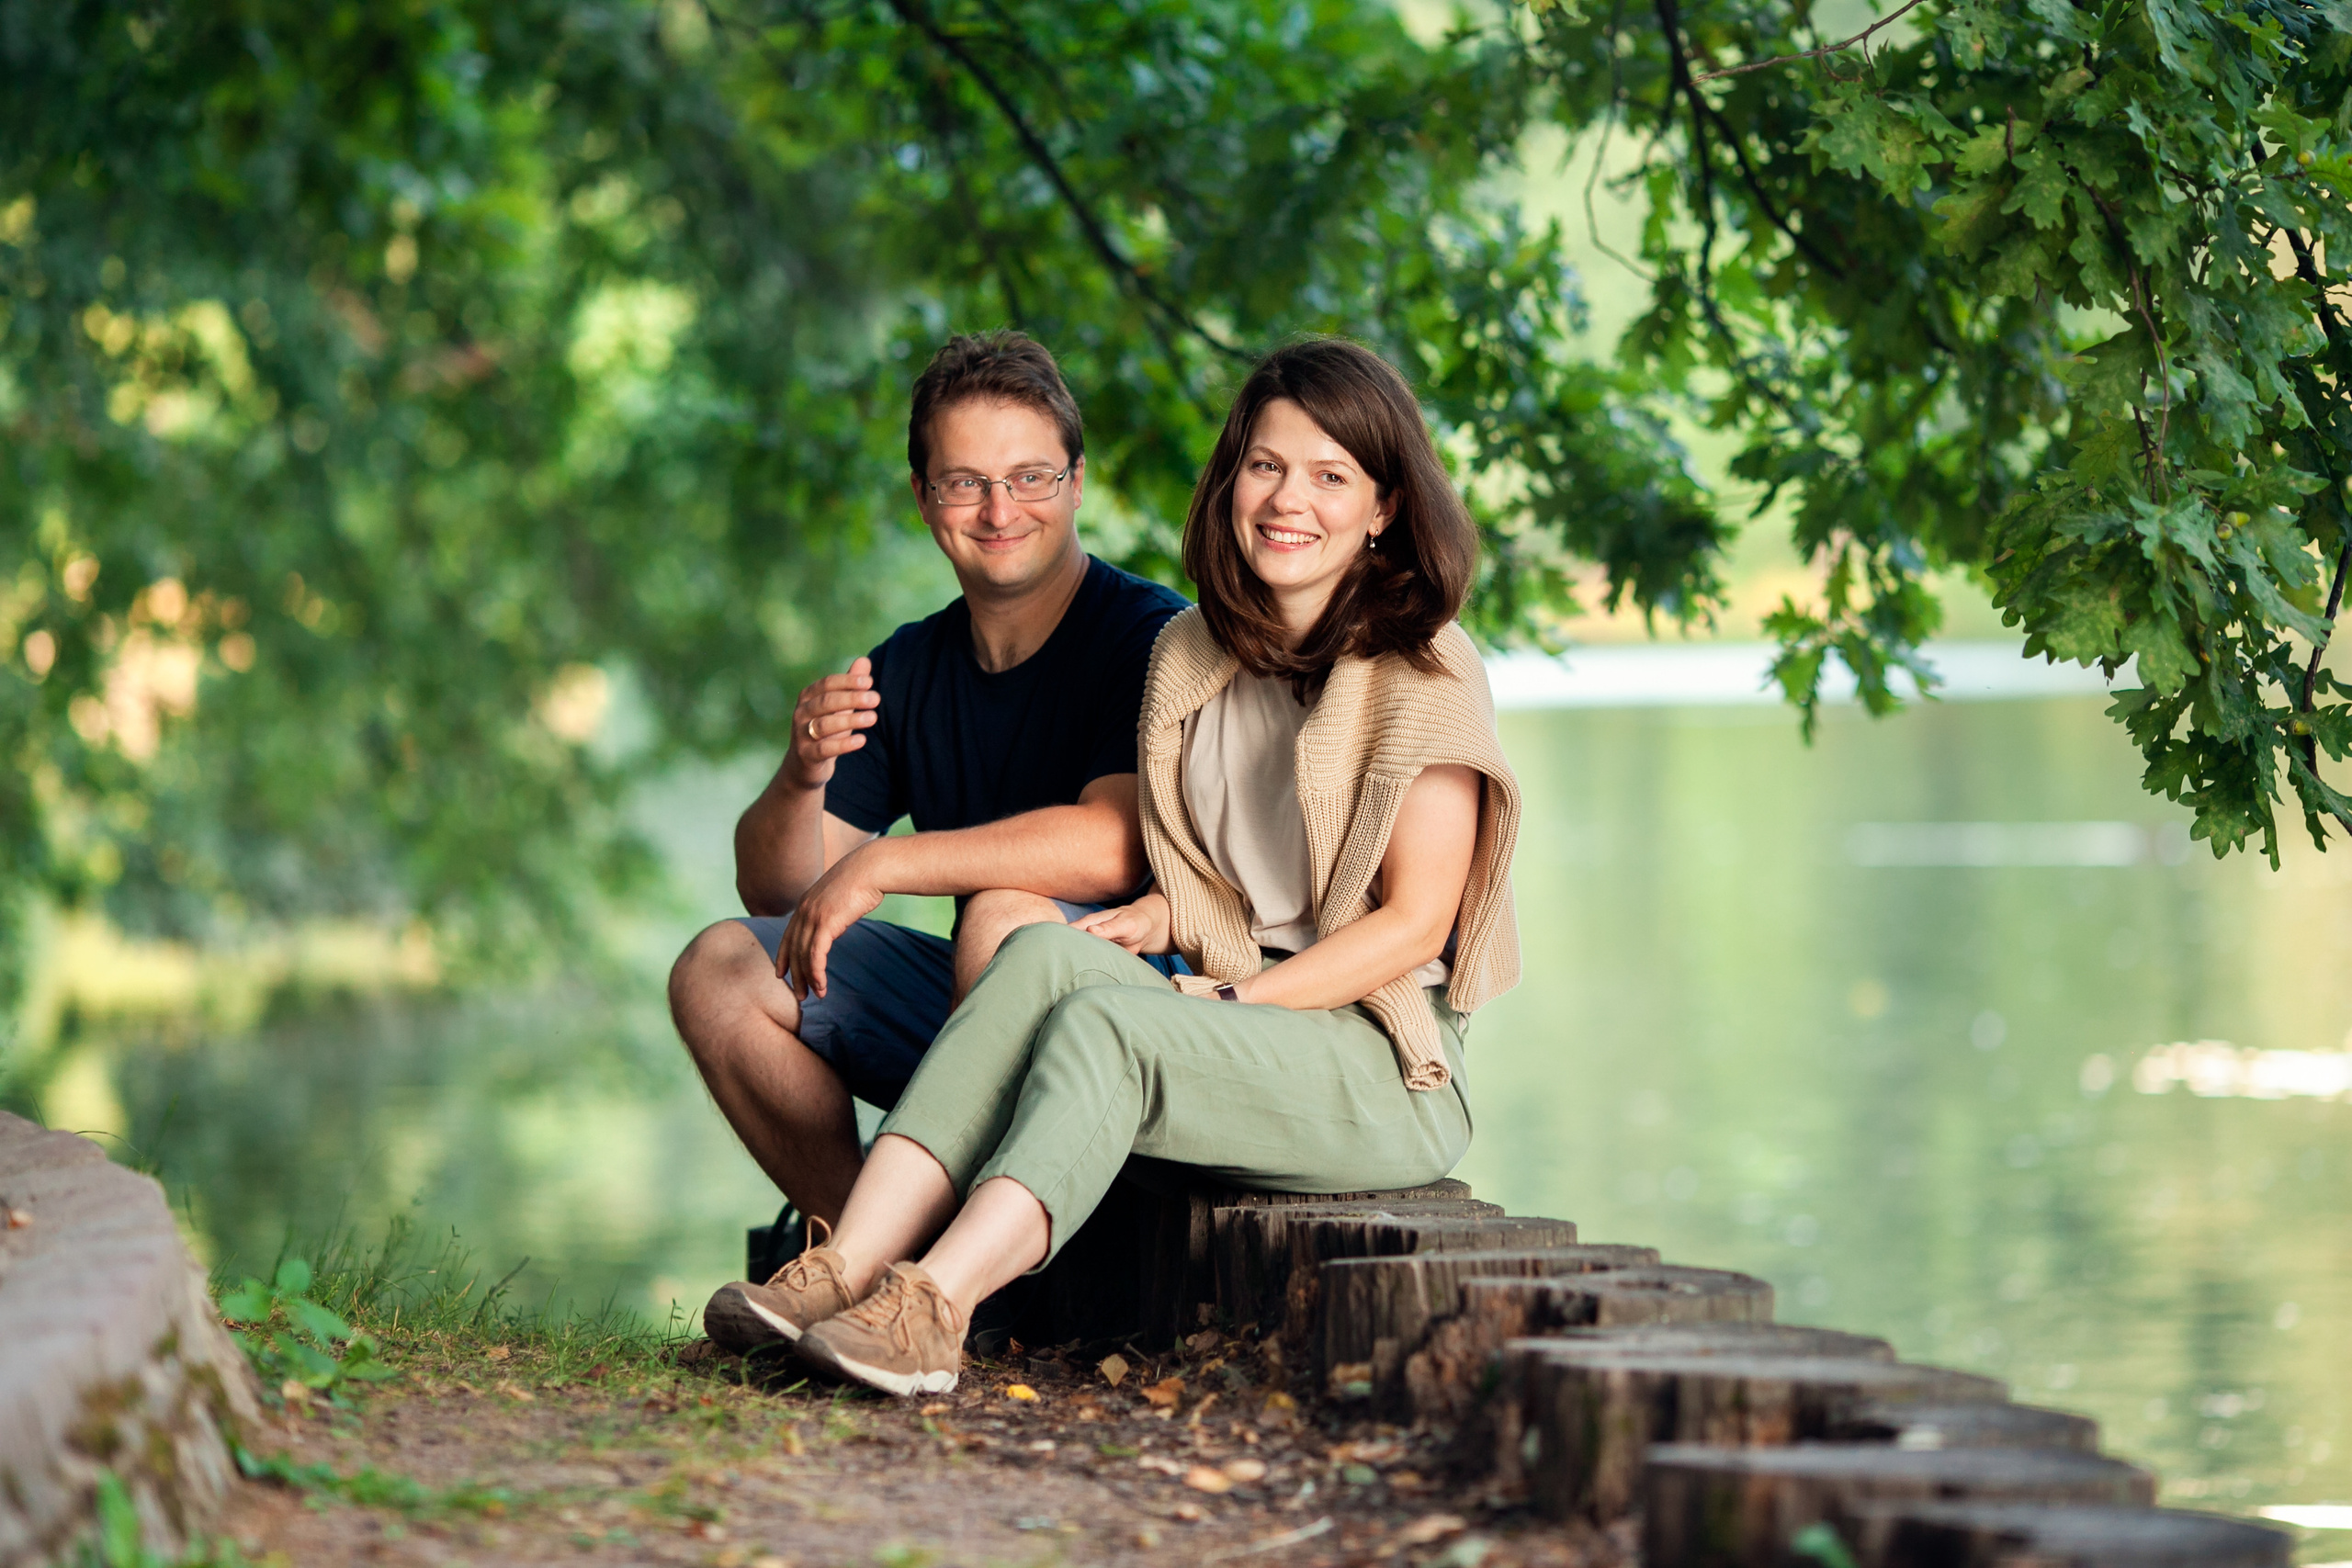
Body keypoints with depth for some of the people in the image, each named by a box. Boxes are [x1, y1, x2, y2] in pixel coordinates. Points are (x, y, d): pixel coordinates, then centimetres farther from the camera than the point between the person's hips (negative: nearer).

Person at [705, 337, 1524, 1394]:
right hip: (1235, 1022, 5)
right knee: (1050, 951, -26)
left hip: (1386, 1069, -5)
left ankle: (930, 1307, -48)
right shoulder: (1192, 653, 13)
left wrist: (1235, 1002, -16)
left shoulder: (1425, 673, -6)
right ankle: (848, 1267, -39)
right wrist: (1163, 917, -2)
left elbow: (1416, 920, -9)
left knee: (1103, 1020, -31)